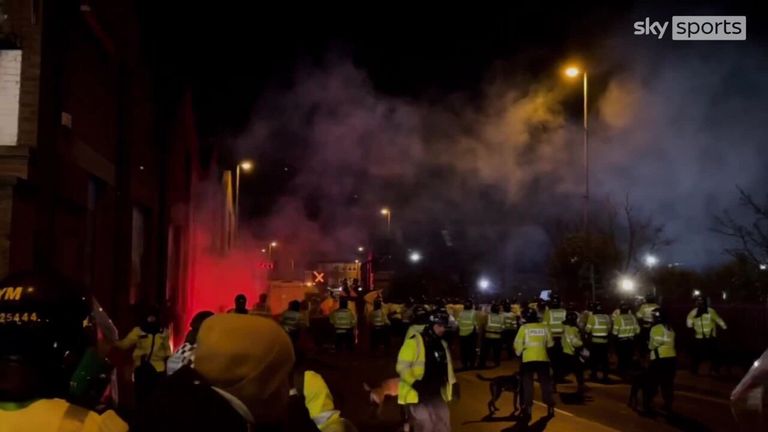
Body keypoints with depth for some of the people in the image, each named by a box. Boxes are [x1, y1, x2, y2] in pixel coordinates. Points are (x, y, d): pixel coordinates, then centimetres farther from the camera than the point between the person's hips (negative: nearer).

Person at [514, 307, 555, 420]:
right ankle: (550, 407, 18)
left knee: (527, 384, 3)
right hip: (543, 359, 2)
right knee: (546, 383, 14)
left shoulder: (524, 328, -4)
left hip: (528, 359, -2)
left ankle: (527, 408, -2)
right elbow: (550, 343, 12)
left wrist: (518, 352, 15)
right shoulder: (544, 327, 3)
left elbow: (518, 343, -5)